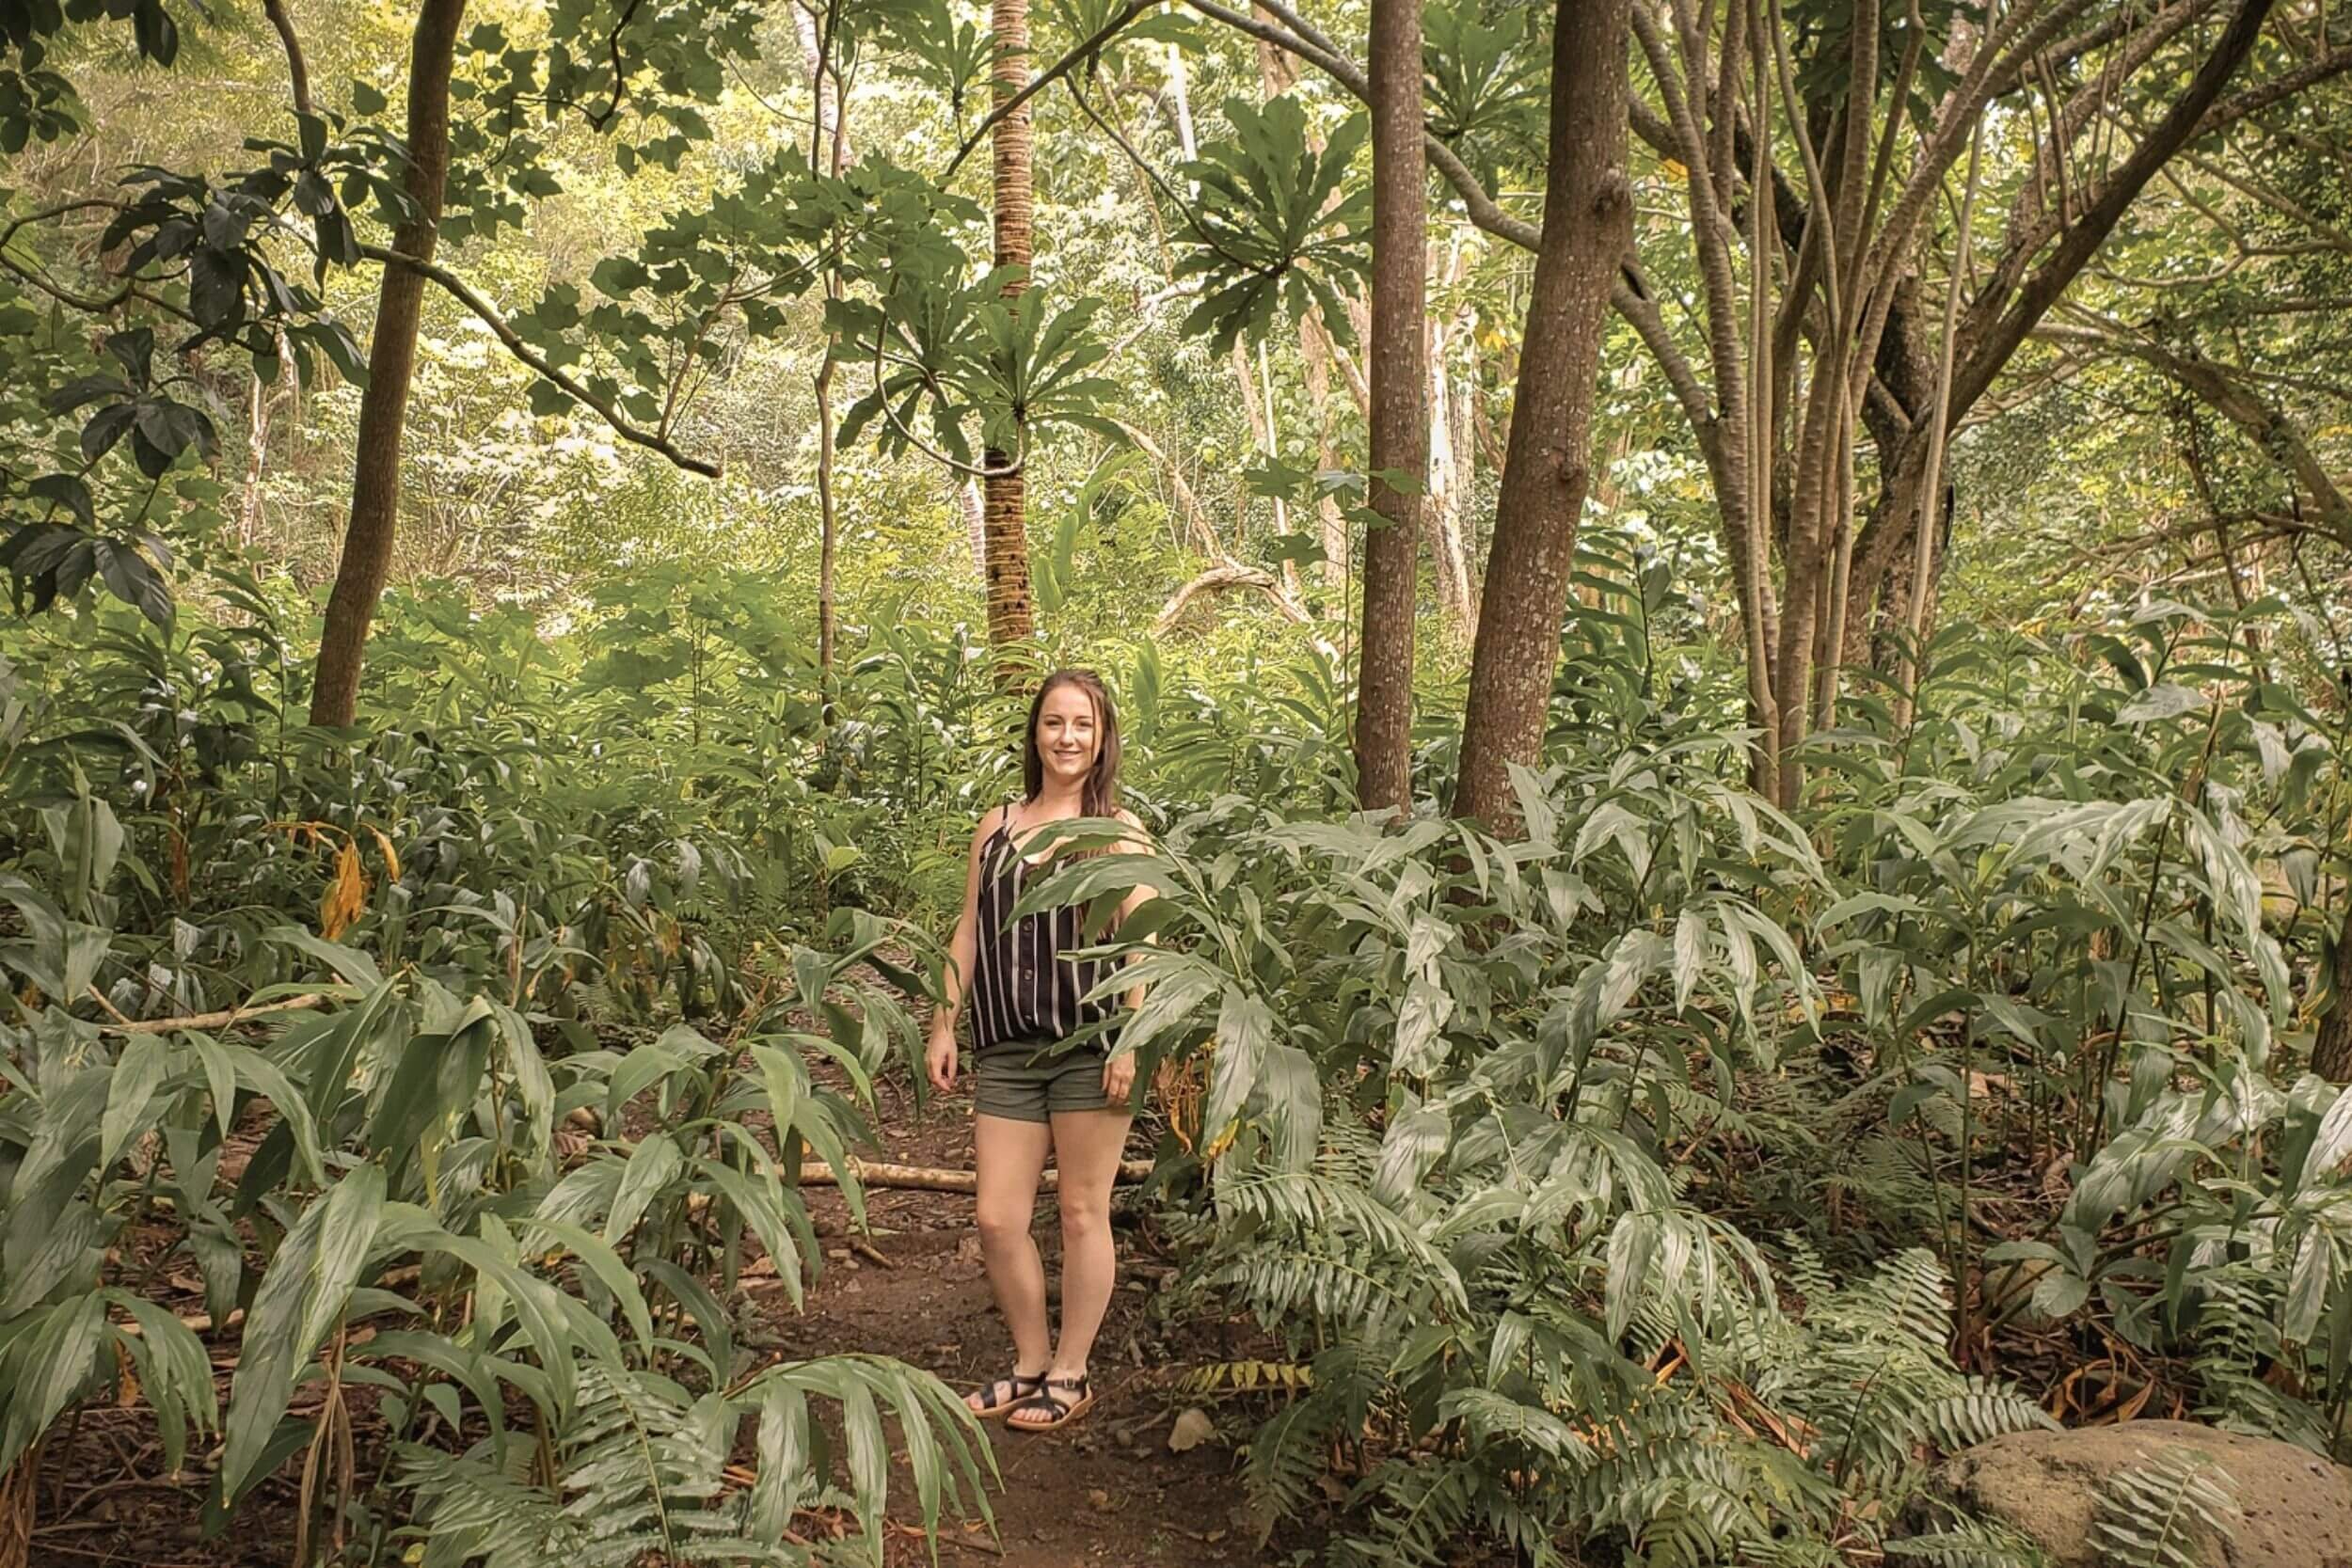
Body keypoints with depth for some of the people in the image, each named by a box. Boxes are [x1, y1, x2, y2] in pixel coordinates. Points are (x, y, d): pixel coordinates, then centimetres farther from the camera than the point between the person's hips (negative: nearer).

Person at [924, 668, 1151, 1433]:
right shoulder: (996, 827, 12)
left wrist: (1131, 1042, -14)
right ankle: (1031, 1362, 23)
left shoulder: (1118, 829, 0)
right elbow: (969, 931, 14)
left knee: (1083, 1213, 6)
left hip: (1090, 1044, -4)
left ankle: (1070, 1375, 20)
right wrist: (945, 1024, 9)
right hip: (1007, 1050, 4)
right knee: (997, 1220, 4)